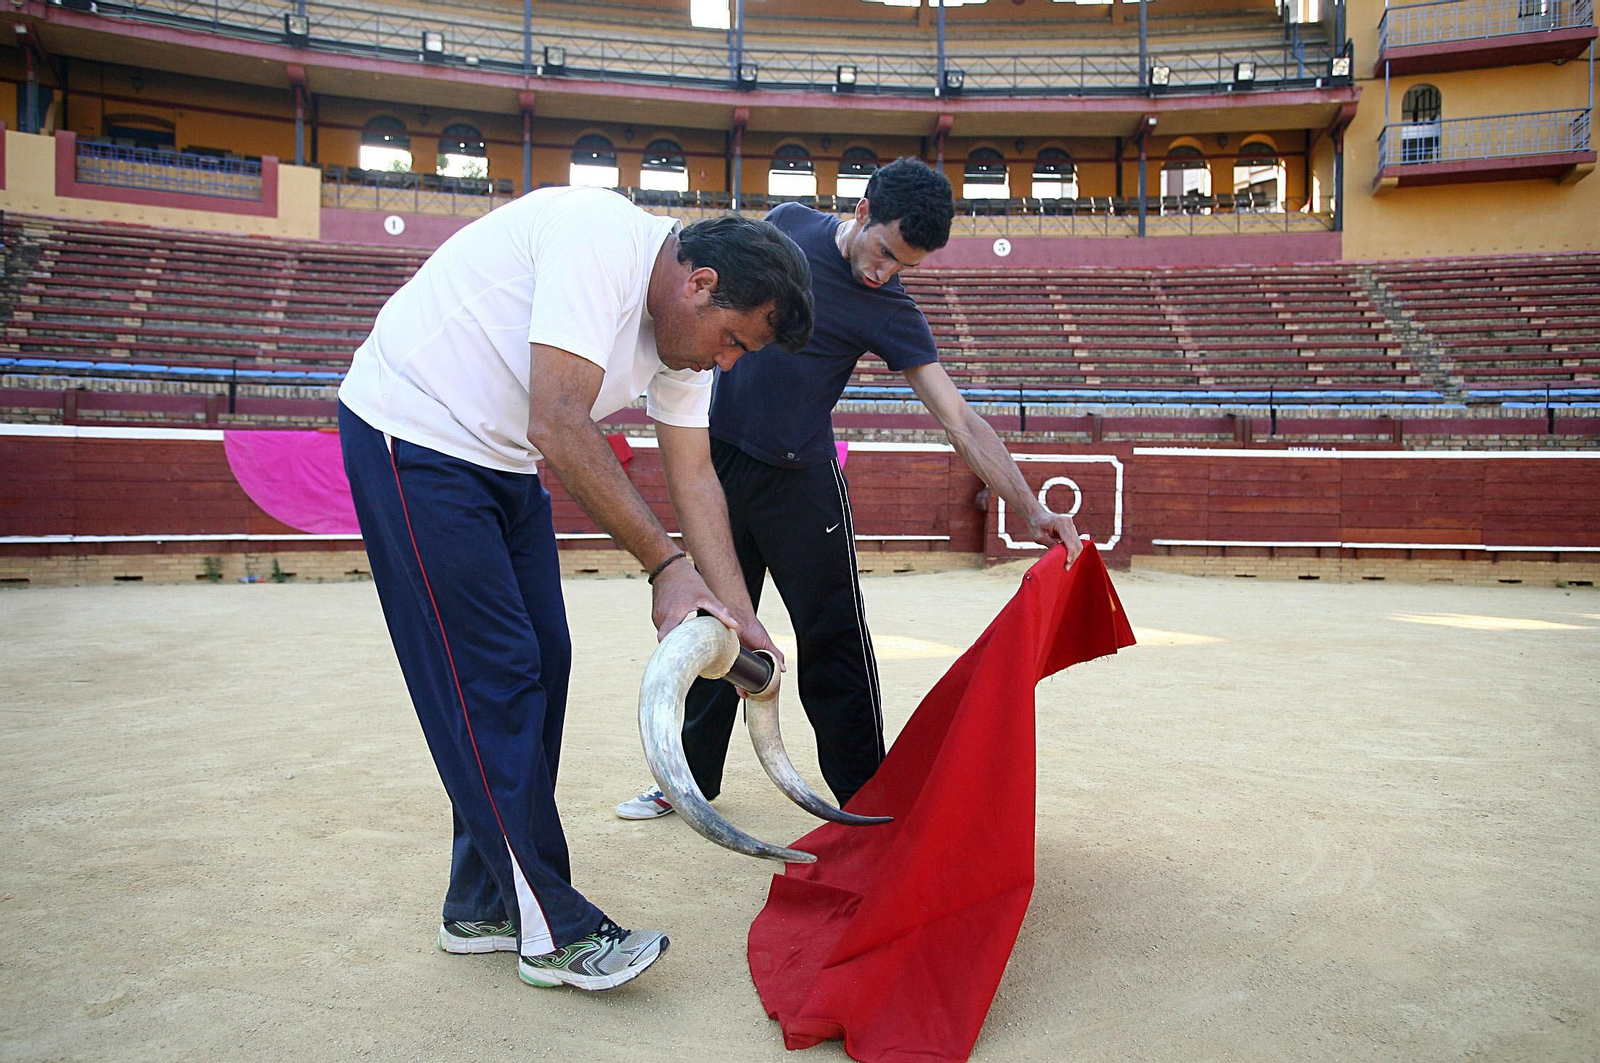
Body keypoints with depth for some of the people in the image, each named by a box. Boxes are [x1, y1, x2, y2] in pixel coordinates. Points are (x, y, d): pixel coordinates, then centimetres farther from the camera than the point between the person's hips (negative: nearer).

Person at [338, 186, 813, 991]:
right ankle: (555, 932, 1)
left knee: (540, 667, 6)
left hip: (501, 461, 9)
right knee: (492, 681, -9)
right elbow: (559, 429, -32)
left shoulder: (684, 330, 2)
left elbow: (694, 480, 4)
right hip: (413, 435, -9)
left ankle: (484, 907, 19)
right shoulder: (603, 239, -25)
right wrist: (663, 566, -28)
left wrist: (739, 613, -3)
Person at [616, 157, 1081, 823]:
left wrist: (1030, 509, -26)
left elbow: (960, 421, -18)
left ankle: (865, 798, 11)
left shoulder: (889, 313, -13)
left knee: (833, 641, -3)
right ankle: (694, 777, 27)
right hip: (720, 455, 3)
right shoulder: (788, 224, -3)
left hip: (799, 477, -3)